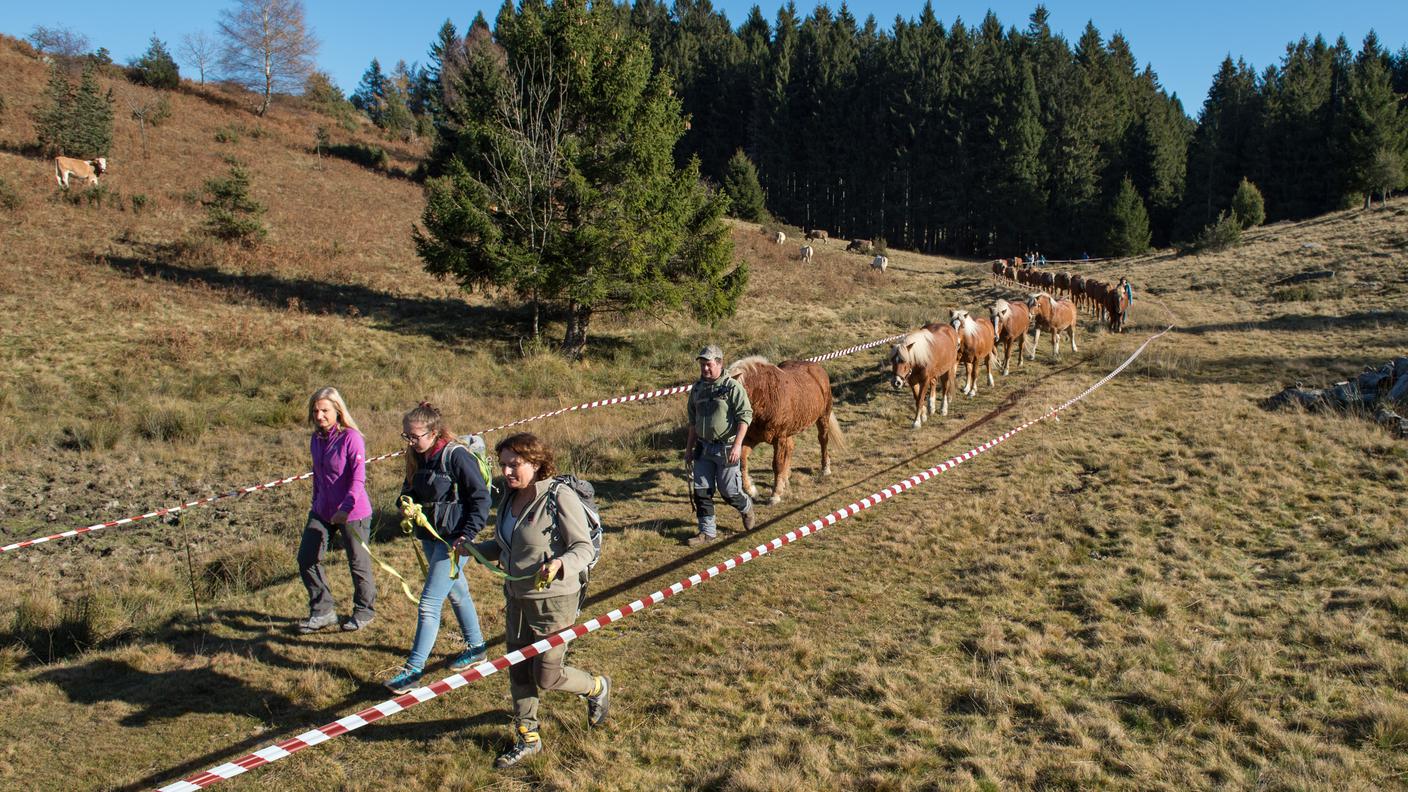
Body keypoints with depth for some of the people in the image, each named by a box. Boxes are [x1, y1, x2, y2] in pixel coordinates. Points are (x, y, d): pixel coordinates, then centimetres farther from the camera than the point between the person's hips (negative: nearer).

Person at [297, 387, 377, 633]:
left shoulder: (351, 438, -17)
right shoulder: (316, 440, 5)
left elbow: (358, 479, -22)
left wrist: (346, 508, -32)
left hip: (353, 513, -7)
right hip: (322, 511, 7)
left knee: (358, 563, 8)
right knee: (306, 559, 6)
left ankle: (364, 610, 28)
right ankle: (322, 611, 20)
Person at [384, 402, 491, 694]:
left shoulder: (455, 455, -19)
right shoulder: (417, 457, 4)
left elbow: (481, 496, -16)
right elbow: (409, 490, 17)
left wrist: (468, 534, -20)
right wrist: (405, 507, -6)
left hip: (453, 538, -9)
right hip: (429, 535, 9)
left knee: (429, 604, -8)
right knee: (457, 592, 21)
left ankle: (414, 669, -1)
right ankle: (476, 647, 38)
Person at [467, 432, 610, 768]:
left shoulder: (560, 497, -19)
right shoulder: (511, 497, 4)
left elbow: (584, 547, -18)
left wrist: (560, 565, -37)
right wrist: (475, 548, 1)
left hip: (553, 599, -7)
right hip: (516, 596, 8)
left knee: (546, 676, 2)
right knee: (518, 671, 15)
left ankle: (597, 688, 33)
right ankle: (526, 738, 33)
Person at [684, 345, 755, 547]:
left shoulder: (733, 386, -11)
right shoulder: (697, 388, 8)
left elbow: (745, 416, -15)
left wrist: (737, 445, -22)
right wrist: (689, 448, 17)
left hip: (726, 449, -6)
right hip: (703, 448, 6)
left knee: (729, 491, 1)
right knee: (701, 490, 4)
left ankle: (746, 507, 34)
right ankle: (707, 531, 15)